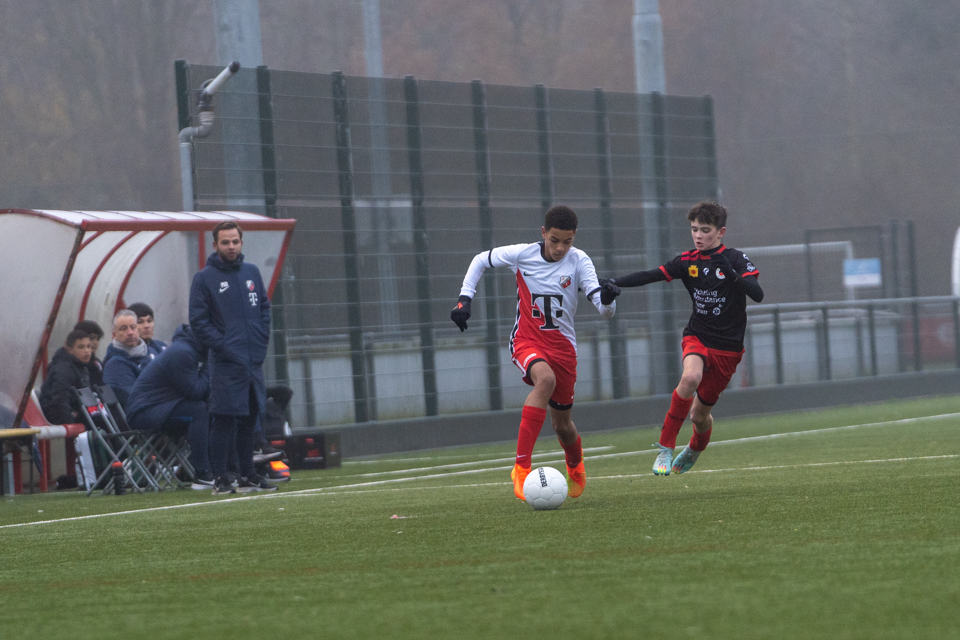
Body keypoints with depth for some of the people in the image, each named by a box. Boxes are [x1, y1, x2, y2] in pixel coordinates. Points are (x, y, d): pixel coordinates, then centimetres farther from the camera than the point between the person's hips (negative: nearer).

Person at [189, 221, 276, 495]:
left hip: (254, 360, 6)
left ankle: (248, 475, 18)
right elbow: (198, 321, -6)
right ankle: (220, 478, -5)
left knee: (249, 419, 11)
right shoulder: (204, 278, -4)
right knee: (224, 420, -8)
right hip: (226, 363, -6)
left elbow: (265, 308, 18)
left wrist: (262, 339, 5)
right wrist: (222, 346, -13)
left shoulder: (252, 273, 12)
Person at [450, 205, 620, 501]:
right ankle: (521, 466, -37)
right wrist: (465, 298, -1)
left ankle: (576, 467, 49)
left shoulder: (579, 261, -9)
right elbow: (481, 260, 9)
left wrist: (607, 299, -40)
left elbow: (605, 310, -16)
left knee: (562, 424, 10)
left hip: (563, 346, 2)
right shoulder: (522, 254, -9)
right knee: (545, 378, -36)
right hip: (527, 341, -2)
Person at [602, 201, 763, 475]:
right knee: (691, 377, -34)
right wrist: (614, 282, -20)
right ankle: (666, 448, -25)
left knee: (700, 413, 6)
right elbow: (651, 276, -6)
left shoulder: (735, 259, -8)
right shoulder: (688, 261, 1)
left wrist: (732, 275, -37)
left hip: (728, 347, -1)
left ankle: (694, 450, 44)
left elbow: (757, 294, -21)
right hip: (697, 337, 1)